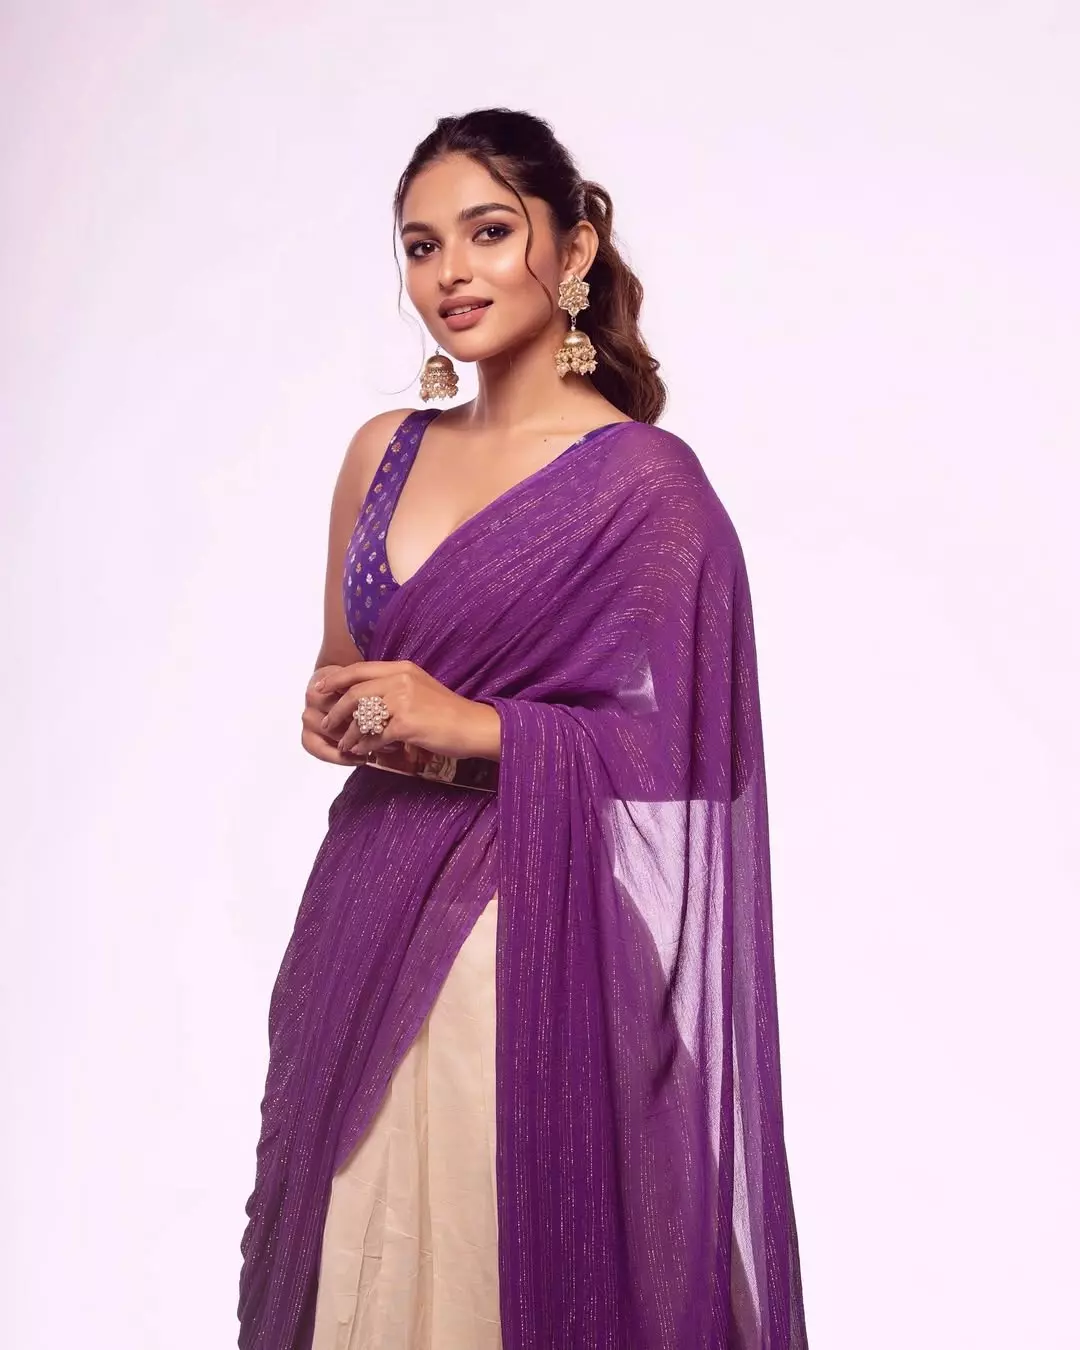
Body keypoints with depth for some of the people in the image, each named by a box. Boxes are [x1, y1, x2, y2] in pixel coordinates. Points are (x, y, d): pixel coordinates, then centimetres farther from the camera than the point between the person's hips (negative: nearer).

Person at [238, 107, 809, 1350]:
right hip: (363, 917, 6)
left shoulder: (646, 480, -8)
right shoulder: (383, 453, 10)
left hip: (527, 944, -5)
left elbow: (678, 752, -10)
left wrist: (471, 728, -18)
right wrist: (340, 718, -3)